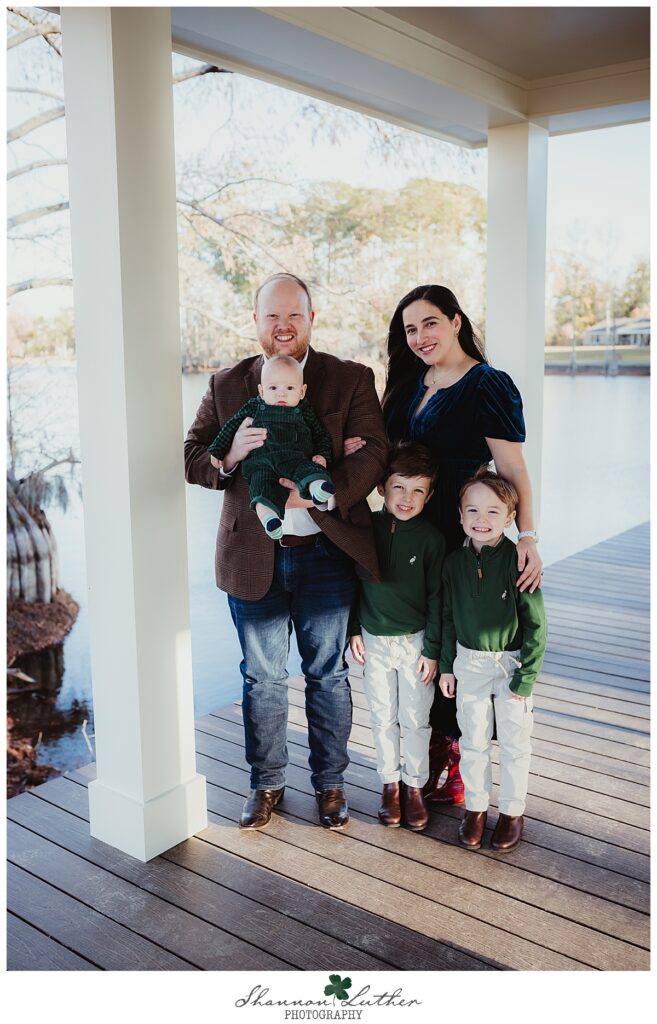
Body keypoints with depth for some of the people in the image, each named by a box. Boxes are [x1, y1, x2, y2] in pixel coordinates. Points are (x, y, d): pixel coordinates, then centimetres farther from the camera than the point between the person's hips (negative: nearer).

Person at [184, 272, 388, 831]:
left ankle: (330, 782, 30)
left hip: (326, 555, -1)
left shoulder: (351, 380, 2)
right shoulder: (225, 385, 7)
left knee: (328, 674, 12)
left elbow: (373, 453, -9)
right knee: (262, 677, 13)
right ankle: (267, 783, 31)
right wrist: (229, 455, -18)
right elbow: (192, 458, 4)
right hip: (253, 556, 1)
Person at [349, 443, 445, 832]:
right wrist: (353, 630, 3)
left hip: (415, 641, -2)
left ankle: (414, 785, 26)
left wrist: (432, 650, -7)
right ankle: (390, 783, 29)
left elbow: (437, 597, -7)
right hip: (374, 641, 2)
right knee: (383, 718, 13)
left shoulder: (431, 538, -12)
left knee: (416, 719, 8)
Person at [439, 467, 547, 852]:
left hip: (512, 662, -3)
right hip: (469, 664, 3)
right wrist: (446, 665, 7)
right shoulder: (455, 561, -4)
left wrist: (526, 677, -13)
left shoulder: (518, 561, -17)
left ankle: (512, 812, 29)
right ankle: (476, 806, 33)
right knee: (473, 741, 15)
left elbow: (537, 625, -13)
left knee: (514, 744, 11)